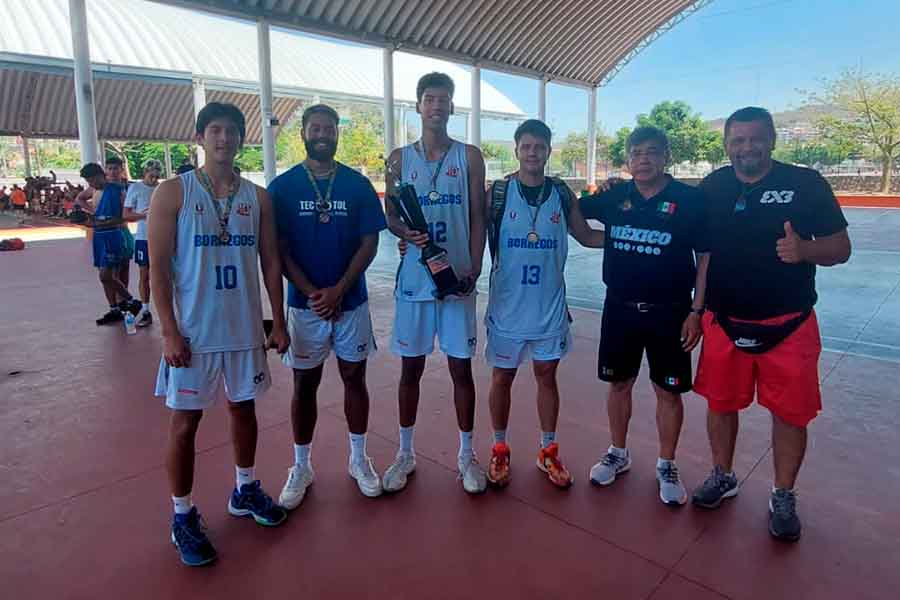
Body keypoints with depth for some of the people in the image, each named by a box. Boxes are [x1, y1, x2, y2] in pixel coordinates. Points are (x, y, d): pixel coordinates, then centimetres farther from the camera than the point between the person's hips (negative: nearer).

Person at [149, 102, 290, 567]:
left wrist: (278, 322, 4)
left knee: (243, 407, 16)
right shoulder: (173, 193, -4)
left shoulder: (258, 197, 5)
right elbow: (159, 268, -7)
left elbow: (270, 263, 7)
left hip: (245, 327, 4)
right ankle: (183, 517, 22)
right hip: (193, 332, -3)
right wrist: (170, 331, -13)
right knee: (184, 422, 5)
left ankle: (245, 491, 36)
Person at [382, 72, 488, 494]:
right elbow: (390, 216, 8)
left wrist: (473, 269, -10)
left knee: (461, 367, 6)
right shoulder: (400, 158, 7)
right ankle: (405, 453, 25)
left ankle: (466, 454, 22)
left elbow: (477, 218, 1)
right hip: (414, 277, 1)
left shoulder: (469, 157, 4)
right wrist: (405, 232, -15)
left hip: (457, 278, -1)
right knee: (411, 367, 10)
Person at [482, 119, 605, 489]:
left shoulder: (562, 195, 2)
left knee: (547, 376, 12)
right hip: (507, 305, -2)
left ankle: (548, 452, 29)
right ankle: (499, 450, 29)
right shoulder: (496, 193, -5)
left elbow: (586, 236, 13)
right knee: (502, 378, 10)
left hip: (550, 306, 2)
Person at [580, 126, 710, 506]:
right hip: (619, 308, 3)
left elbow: (706, 258, -3)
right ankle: (618, 454, 32)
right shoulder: (614, 197, 1)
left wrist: (696, 311, -7)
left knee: (668, 391, 7)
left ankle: (666, 466, 26)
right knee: (619, 383, 13)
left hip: (669, 312, -2)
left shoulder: (690, 200, -6)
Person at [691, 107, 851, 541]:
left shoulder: (805, 183, -6)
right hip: (724, 321, 2)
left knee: (790, 412, 8)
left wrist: (805, 249, -26)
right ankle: (723, 477, 35)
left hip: (788, 324, -2)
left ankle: (783, 498, 28)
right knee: (720, 402, 13)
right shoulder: (712, 187, 1)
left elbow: (841, 247, -4)